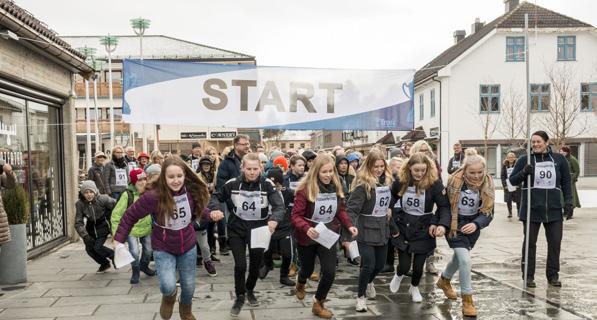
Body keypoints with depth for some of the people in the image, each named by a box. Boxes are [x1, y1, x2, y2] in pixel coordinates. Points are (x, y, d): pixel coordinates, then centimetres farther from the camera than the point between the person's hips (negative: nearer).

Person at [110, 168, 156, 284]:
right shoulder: (127, 194, -20)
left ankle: (144, 266, 47)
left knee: (149, 250, 15)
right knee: (134, 252, -14)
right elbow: (116, 214, -17)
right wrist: (115, 232, -19)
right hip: (132, 229, -4)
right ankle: (135, 271, 15)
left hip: (146, 228, 4)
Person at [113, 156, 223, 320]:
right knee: (168, 286, -21)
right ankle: (169, 297, 20)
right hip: (163, 249, -3)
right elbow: (130, 215, -13)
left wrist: (210, 215, -13)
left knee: (189, 286, 14)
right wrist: (119, 238, -13)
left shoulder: (192, 191, -15)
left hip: (188, 247, 3)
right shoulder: (153, 196, -26)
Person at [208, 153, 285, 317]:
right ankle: (240, 297, 19)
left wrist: (274, 219, -44)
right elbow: (216, 196, 2)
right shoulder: (232, 183, -12)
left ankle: (250, 291, 46)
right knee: (240, 265, -7)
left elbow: (279, 206, -22)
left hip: (259, 229, 1)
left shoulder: (267, 184, -16)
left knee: (256, 264, 16)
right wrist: (215, 209, -19)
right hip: (237, 229, -1)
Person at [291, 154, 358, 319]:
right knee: (308, 269, 19)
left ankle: (318, 304, 17)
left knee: (330, 272, -8)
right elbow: (295, 216, -22)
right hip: (307, 237, -3)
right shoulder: (305, 189, -22)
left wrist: (349, 225, -12)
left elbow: (340, 211, 5)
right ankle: (300, 285, 58)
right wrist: (306, 228, -40)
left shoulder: (336, 187, -7)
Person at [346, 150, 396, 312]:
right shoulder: (363, 184, -18)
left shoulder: (387, 180, 4)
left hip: (382, 229, 7)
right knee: (368, 265, -7)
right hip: (366, 230, -7)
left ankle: (369, 281, 48)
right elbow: (351, 208, -24)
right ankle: (360, 296, 16)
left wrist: (393, 226, 17)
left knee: (380, 264, 15)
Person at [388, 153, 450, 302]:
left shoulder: (434, 183, -16)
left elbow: (444, 206, -11)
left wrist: (442, 224, -27)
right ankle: (398, 276, 41)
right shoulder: (400, 181, -10)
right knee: (404, 265, 2)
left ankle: (414, 288, 40)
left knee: (418, 265, 8)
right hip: (403, 228, 1)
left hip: (424, 229, -1)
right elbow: (389, 201, 4)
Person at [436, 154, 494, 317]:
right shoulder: (454, 181, -21)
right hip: (453, 223, -4)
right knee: (465, 259, -17)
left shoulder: (488, 185, -13)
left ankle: (444, 280, 50)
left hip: (472, 224, 4)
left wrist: (476, 224, -32)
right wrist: (441, 225, -21)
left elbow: (488, 213, -14)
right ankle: (467, 299, -2)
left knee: (459, 255, 21)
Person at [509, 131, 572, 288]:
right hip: (531, 210, -1)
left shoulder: (559, 159, 4)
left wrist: (569, 201, 2)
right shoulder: (525, 160, 0)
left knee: (555, 242, 6)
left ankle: (553, 275, 19)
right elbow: (512, 180, 2)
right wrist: (524, 172, -16)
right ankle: (528, 275, 12)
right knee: (530, 242, 3)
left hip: (554, 210, 2)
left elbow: (567, 182, 10)